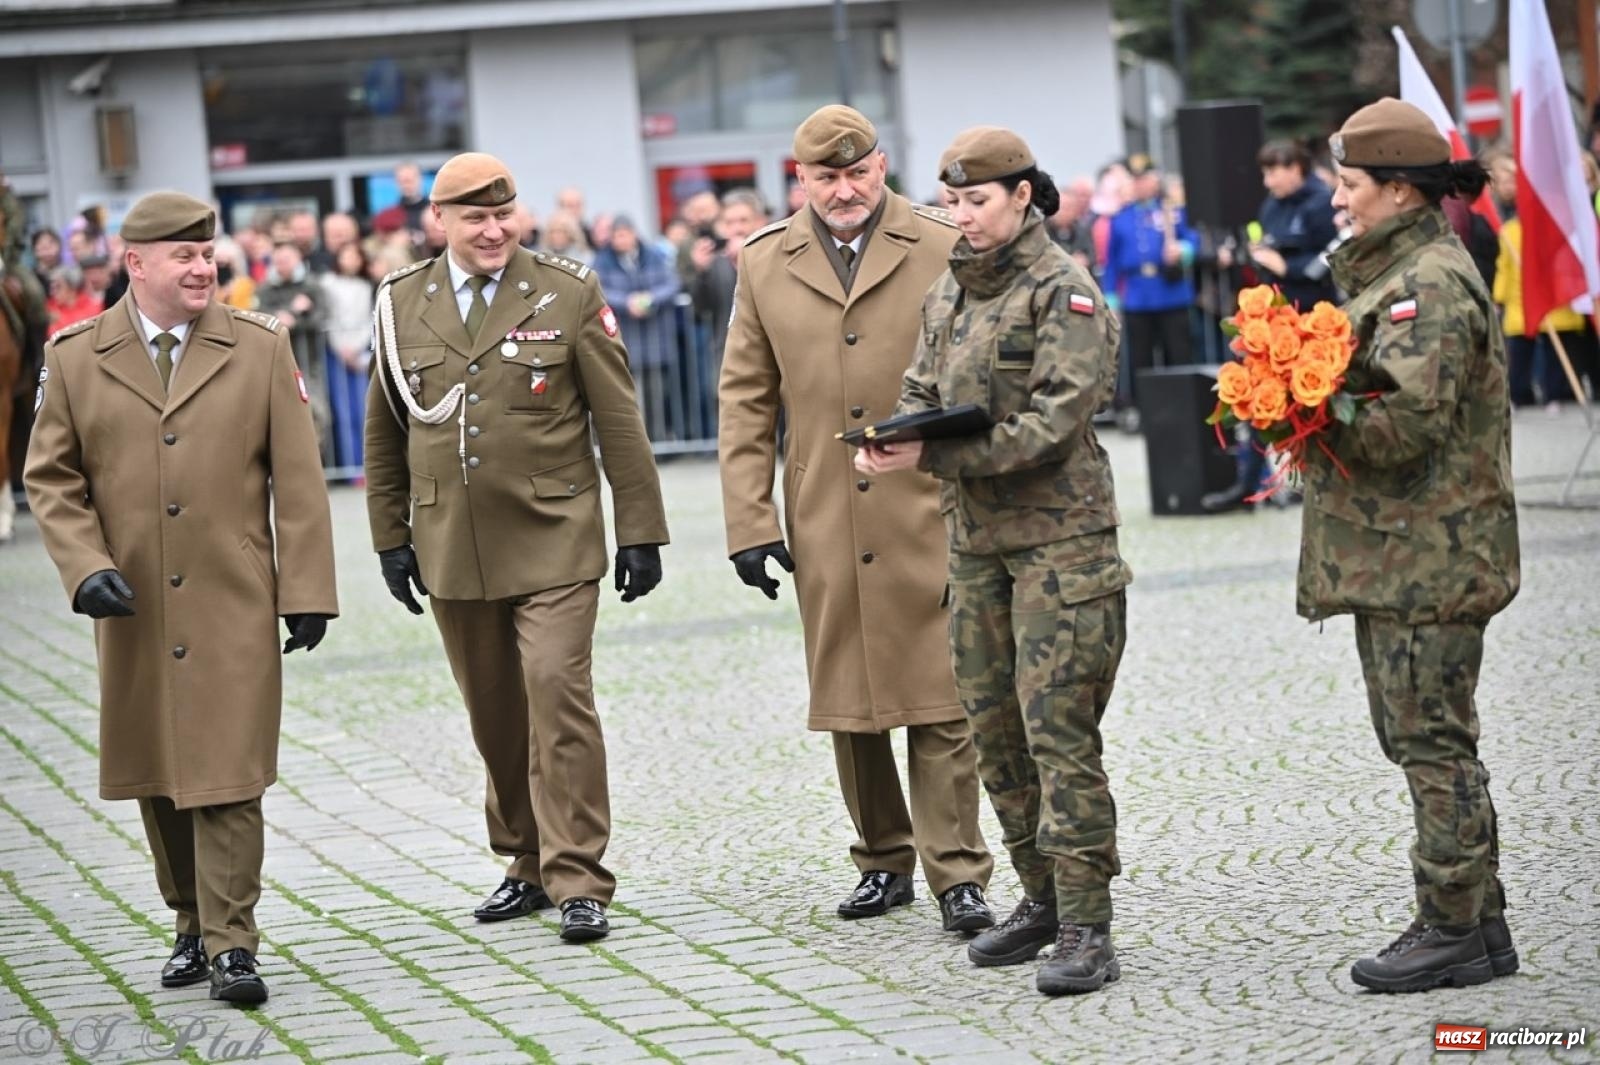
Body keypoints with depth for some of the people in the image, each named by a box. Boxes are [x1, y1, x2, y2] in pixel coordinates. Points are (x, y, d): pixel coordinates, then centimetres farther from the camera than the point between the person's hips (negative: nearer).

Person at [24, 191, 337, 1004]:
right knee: (156, 777, 9)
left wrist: (306, 591, -3)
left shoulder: (260, 349, 3)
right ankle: (192, 925, 23)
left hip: (233, 607, -1)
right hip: (132, 613, 2)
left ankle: (231, 944, 0)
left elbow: (297, 478, 2)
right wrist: (85, 567, -9)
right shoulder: (75, 358, 4)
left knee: (228, 774, -5)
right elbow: (51, 479, 5)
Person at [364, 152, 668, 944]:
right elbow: (385, 432, 13)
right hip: (453, 548, 3)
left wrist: (640, 530, -3)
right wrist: (391, 536, 11)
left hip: (552, 542, -3)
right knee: (494, 714, 9)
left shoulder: (568, 294, -1)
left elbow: (619, 419, -1)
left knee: (558, 693, -12)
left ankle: (577, 881, -7)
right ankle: (527, 864, 23)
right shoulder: (401, 305, 6)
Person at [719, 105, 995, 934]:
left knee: (939, 700, -5)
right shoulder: (765, 263, 7)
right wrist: (748, 522, 3)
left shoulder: (941, 249, 0)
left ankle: (957, 873, 0)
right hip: (825, 528, 3)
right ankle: (884, 858, 23)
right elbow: (745, 402, 9)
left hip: (926, 515, -3)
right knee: (847, 703, 9)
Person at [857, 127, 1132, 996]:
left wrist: (934, 457, -23)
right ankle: (1042, 898, 25)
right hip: (975, 537, 8)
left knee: (1059, 729, -10)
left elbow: (1054, 419, -19)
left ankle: (1086, 927, -7)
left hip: (1059, 538, -8)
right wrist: (893, 437, -10)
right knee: (993, 723, 12)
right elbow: (922, 393, 15)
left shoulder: (1063, 290, -11)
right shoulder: (948, 293, 13)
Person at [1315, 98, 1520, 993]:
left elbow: (1413, 419, -25)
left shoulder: (1433, 283, -16)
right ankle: (1479, 921, 21)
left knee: (1432, 739, -5)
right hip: (1396, 551, 11)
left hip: (1430, 553, -11)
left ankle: (1455, 932, 1)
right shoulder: (1396, 272, 17)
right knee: (1418, 735, 14)